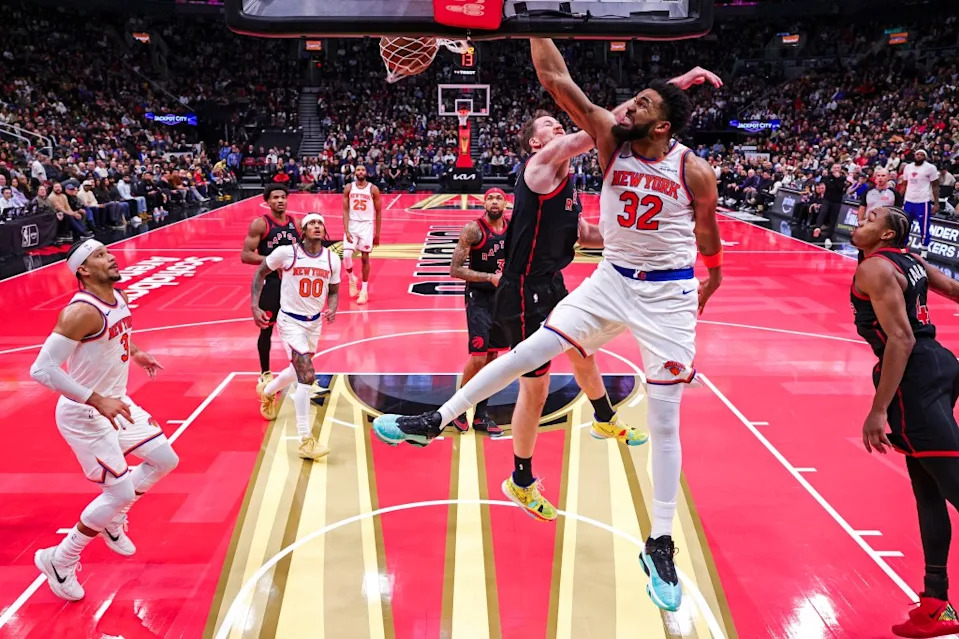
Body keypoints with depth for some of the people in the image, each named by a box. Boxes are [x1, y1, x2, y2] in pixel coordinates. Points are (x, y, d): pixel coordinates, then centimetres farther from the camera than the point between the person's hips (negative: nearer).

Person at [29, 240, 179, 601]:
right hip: (85, 415, -9)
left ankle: (112, 522, 34)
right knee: (121, 492, -8)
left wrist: (136, 353, 16)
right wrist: (97, 400, -35)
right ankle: (59, 561, 14)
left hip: (117, 402, 9)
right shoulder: (82, 311, -27)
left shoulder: (118, 297, 1)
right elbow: (42, 369, -32)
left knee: (166, 461, 13)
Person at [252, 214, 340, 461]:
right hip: (290, 321, -6)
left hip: (315, 322, 6)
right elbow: (260, 273, -1)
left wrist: (332, 308, -13)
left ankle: (267, 391, 58)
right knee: (307, 375, -20)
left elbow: (334, 291, 9)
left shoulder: (332, 259, -4)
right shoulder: (286, 252, -16)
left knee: (300, 371, 24)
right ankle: (306, 441, -16)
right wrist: (255, 306, -9)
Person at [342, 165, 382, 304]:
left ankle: (364, 290, 9)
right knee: (346, 255, -11)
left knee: (365, 257, 0)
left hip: (367, 225, -1)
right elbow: (345, 210, -1)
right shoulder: (349, 188, 0)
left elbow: (378, 212, 1)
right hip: (352, 225, 1)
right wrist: (346, 230, -12)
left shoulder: (373, 189, -4)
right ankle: (352, 279, 19)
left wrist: (377, 233, 0)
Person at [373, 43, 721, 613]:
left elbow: (706, 224, 7)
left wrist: (713, 276, 20)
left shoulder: (695, 171, -12)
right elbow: (555, 78, -14)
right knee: (531, 352, -7)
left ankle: (660, 546, 12)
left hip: (669, 295, -2)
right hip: (612, 280, 3)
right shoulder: (611, 139, -6)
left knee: (665, 423, 0)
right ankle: (435, 422, 6)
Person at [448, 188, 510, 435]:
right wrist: (490, 277, -23)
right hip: (479, 298, -6)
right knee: (478, 357, -11)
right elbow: (455, 269, -18)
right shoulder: (473, 229, -14)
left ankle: (481, 414, 21)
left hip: (503, 297, 6)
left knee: (492, 357, 10)